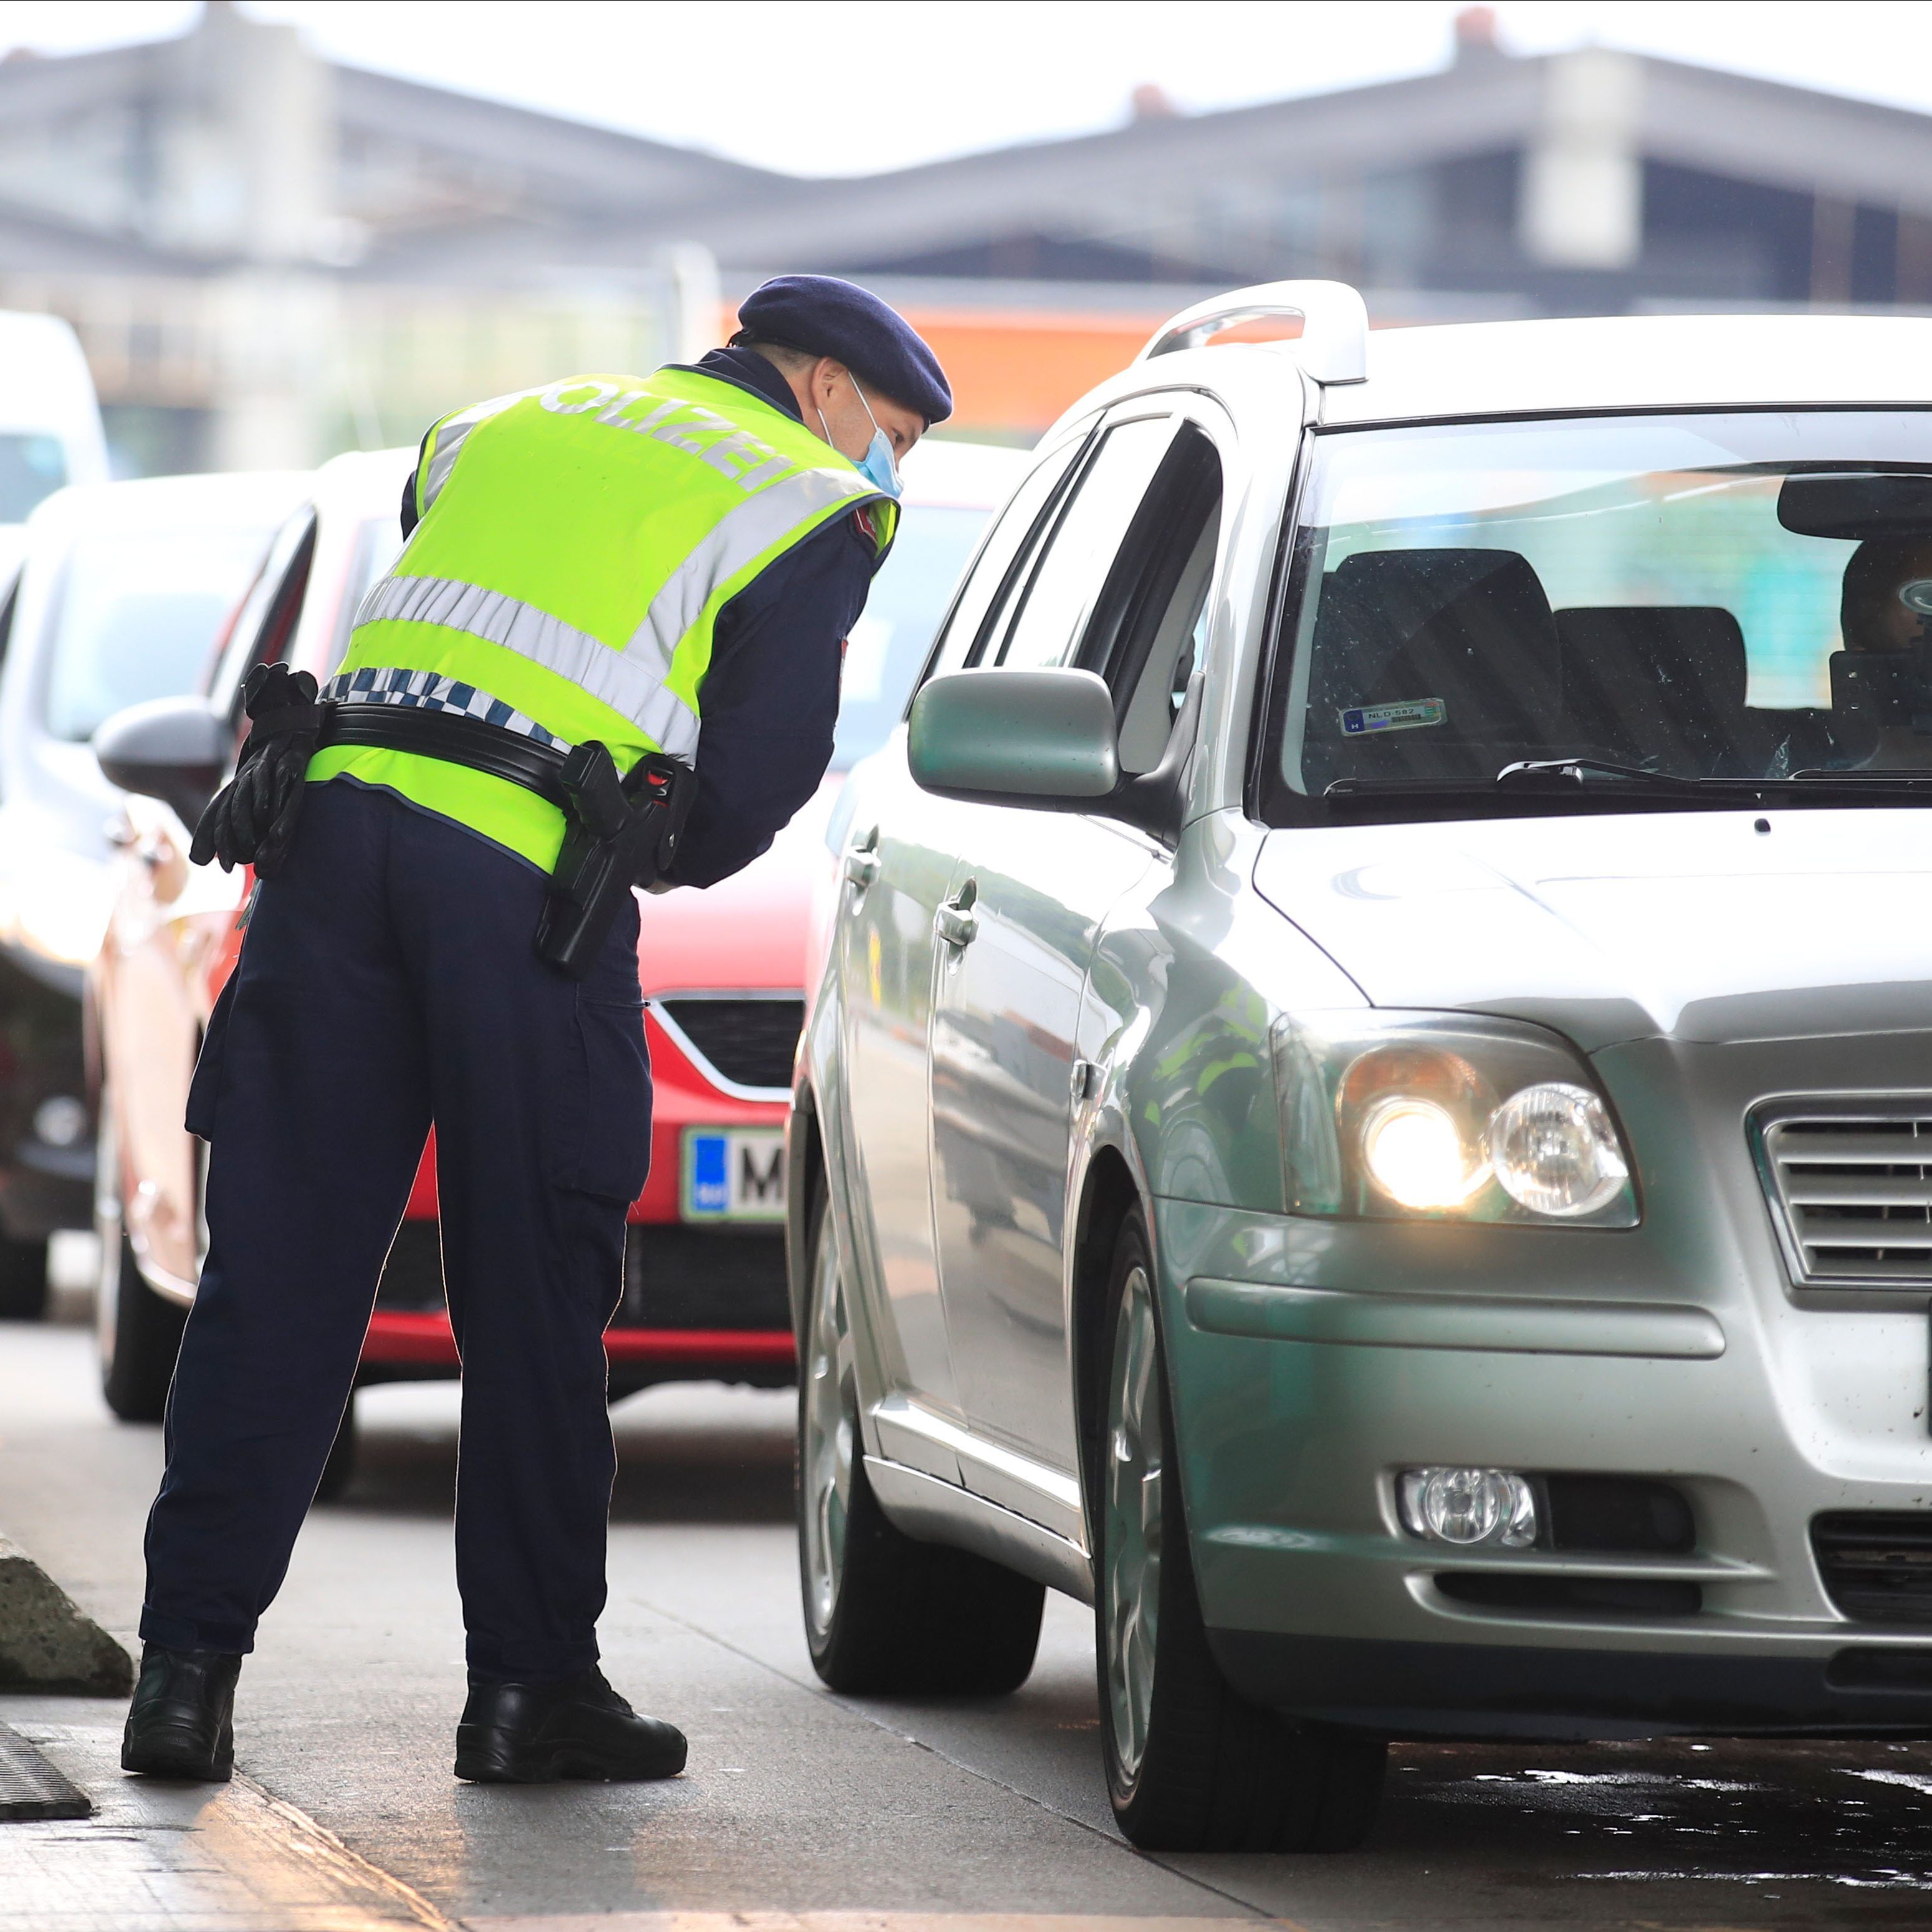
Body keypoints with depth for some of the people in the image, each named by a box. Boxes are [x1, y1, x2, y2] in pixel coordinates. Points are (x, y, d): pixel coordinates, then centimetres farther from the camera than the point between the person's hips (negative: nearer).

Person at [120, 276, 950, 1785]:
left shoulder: (509, 430, 27)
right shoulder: (814, 515, 8)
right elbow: (759, 775, 2)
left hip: (334, 813, 5)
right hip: (529, 876, -5)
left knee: (279, 1269, 5)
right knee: (535, 1299, 5)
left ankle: (189, 1667, 3)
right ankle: (532, 1687, 10)